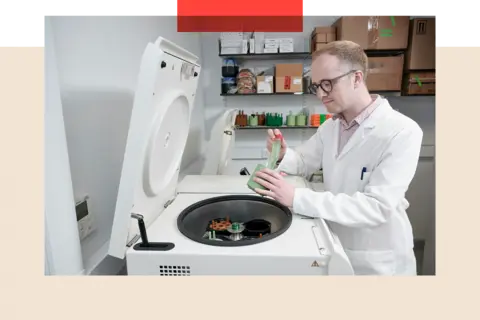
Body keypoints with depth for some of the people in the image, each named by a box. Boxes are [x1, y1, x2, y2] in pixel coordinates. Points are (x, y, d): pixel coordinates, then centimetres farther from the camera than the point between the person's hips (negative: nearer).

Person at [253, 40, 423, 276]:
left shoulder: (402, 132, -22)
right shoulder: (330, 126, 1)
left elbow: (377, 207, -29)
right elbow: (303, 162, 9)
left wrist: (296, 198, -35)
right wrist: (283, 155, -14)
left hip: (378, 264, -5)